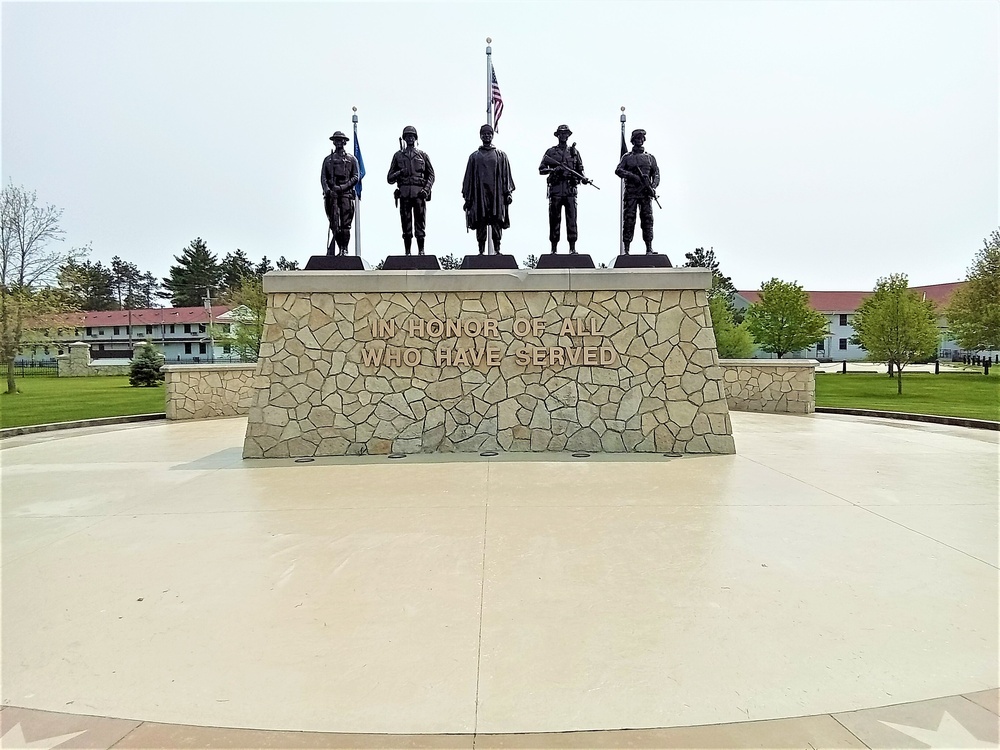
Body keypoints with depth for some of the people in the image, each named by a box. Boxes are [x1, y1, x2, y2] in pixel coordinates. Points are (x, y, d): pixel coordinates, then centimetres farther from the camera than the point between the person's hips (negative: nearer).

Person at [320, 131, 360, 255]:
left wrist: (343, 187, -11)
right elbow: (323, 177, 11)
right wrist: (327, 189, -8)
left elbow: (356, 177, 3)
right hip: (332, 194, 2)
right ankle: (340, 247, 4)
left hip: (346, 193, -2)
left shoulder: (351, 159, 12)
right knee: (334, 224, -3)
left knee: (345, 223, -8)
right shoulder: (328, 159, 18)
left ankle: (344, 249, -5)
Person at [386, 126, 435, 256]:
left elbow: (431, 175, 11)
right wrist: (399, 173, -8)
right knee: (406, 225, 0)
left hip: (419, 193, -1)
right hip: (404, 193, 1)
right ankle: (407, 252, 4)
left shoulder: (422, 155, 13)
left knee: (420, 223, -3)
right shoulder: (398, 155, 14)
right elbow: (390, 178, 12)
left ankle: (421, 251, 2)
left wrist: (426, 189, -5)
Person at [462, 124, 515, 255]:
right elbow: (469, 177, 12)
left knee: (497, 223, -4)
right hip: (479, 195, 1)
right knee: (480, 223, -2)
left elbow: (506, 175, 9)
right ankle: (481, 251, 1)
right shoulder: (474, 156, 14)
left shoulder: (501, 155, 13)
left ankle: (497, 250, 0)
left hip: (496, 194, 0)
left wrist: (508, 193, -2)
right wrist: (467, 197, 5)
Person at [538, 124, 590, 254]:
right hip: (555, 189, -1)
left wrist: (583, 179, -5)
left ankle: (572, 249, -4)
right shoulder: (551, 152, 9)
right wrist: (553, 169, -10)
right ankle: (554, 249, 6)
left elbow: (580, 170, 15)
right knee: (554, 219, 0)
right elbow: (541, 169, 6)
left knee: (571, 218, -5)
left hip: (570, 189, 1)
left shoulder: (574, 151, 15)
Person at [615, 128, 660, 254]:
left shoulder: (650, 157, 17)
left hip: (646, 193, 1)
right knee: (629, 219, -5)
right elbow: (618, 170, -2)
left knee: (647, 219, -5)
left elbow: (656, 174, 11)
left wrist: (653, 187, -8)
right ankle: (626, 249, -3)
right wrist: (632, 176, -16)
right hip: (631, 193, -1)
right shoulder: (627, 157, 13)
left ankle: (649, 248, -5)